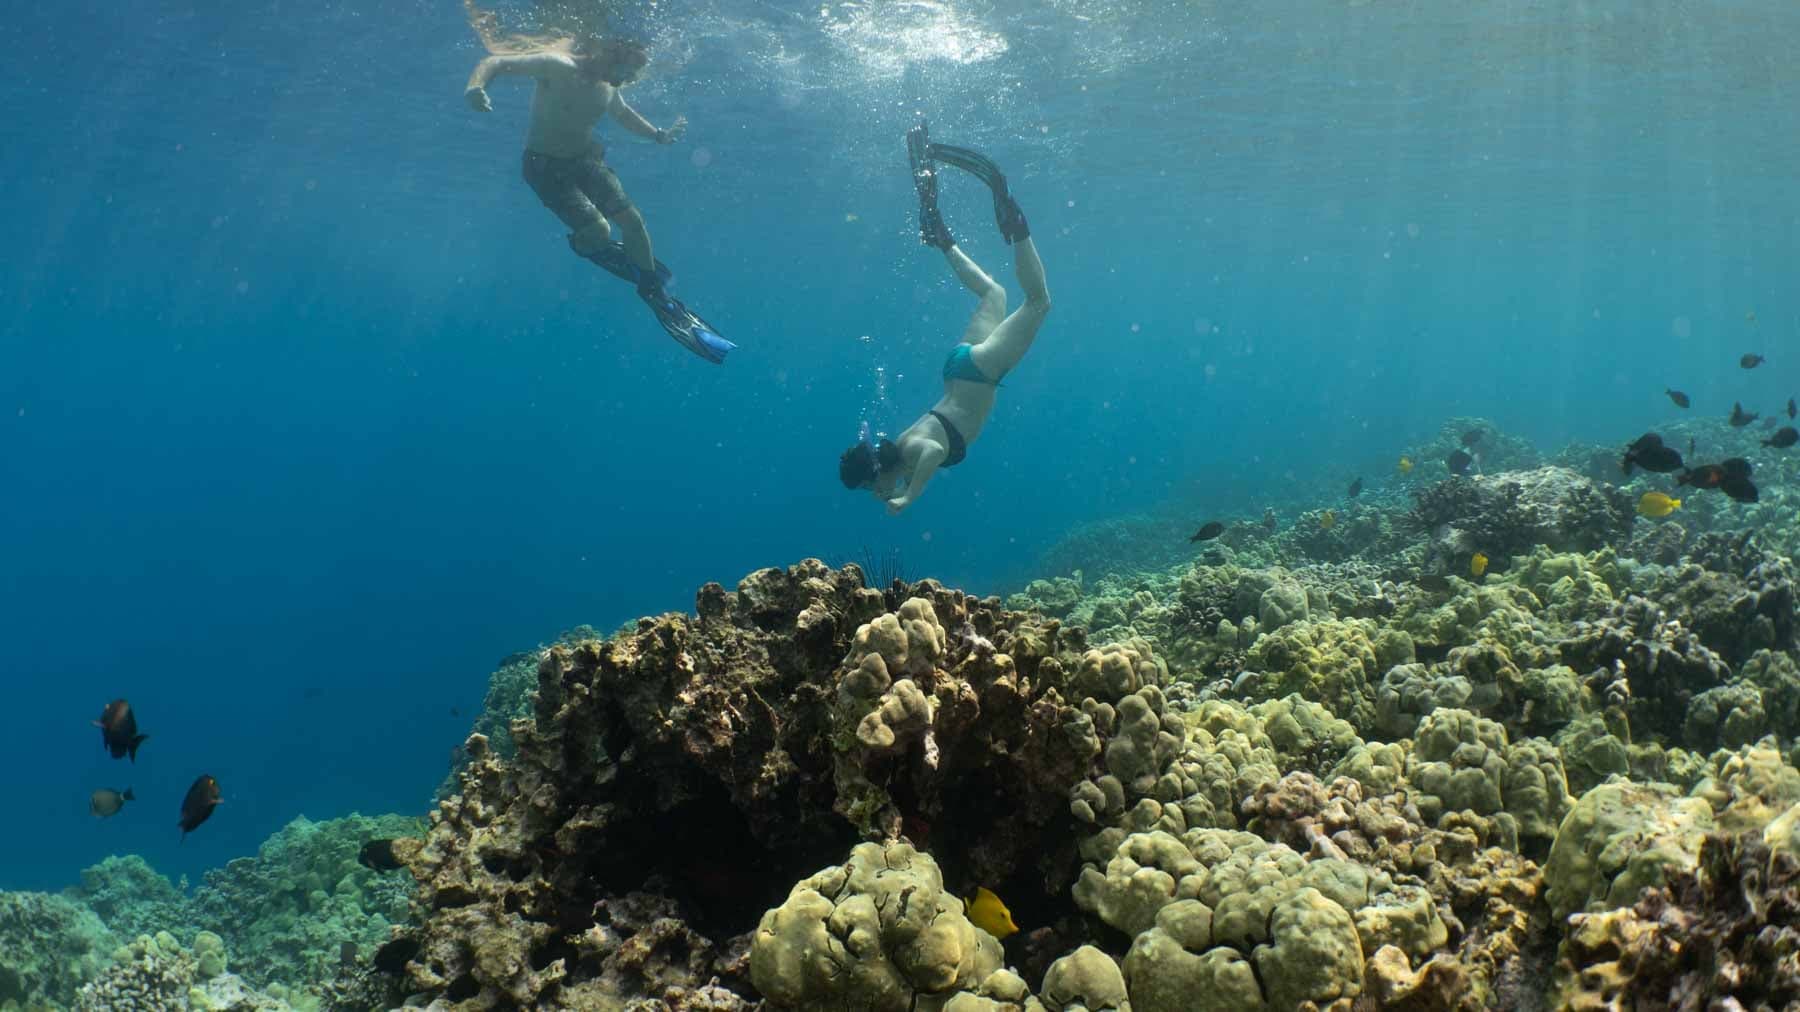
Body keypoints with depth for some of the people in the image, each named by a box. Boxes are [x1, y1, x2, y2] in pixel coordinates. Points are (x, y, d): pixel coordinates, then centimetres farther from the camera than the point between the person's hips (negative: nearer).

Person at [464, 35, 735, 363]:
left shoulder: (609, 86, -2)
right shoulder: (559, 66, -25)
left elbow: (623, 113, 22)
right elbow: (494, 61, -28)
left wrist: (659, 135, 12)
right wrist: (475, 87, -49)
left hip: (587, 159, 7)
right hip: (545, 164, -7)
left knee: (632, 220, 0)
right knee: (598, 231, -21)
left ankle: (657, 297, 17)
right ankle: (582, 244, 19)